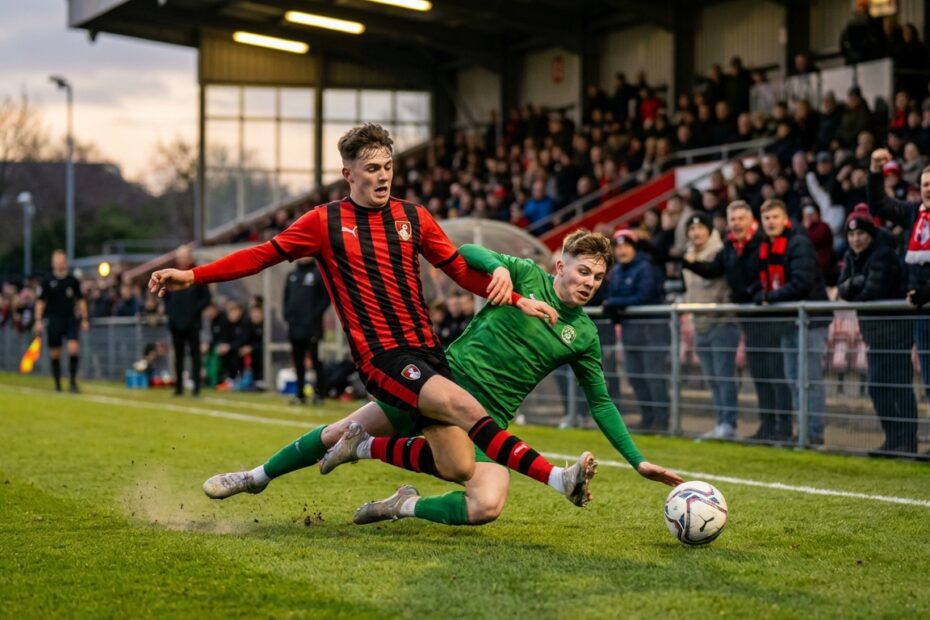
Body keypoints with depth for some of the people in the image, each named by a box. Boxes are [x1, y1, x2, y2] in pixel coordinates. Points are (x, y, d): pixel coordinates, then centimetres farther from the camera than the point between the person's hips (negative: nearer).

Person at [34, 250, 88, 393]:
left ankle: (73, 381, -5)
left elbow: (81, 300, 12)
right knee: (55, 354, 3)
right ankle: (57, 384, 17)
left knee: (74, 348, -17)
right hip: (54, 320, 0)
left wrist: (84, 319, 8)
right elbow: (40, 301, 4)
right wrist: (38, 320, -3)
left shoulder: (73, 280, 5)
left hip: (70, 318, 0)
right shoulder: (47, 281, 1)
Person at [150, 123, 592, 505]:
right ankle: (556, 477, -36)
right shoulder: (325, 222, 4)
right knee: (465, 407, -30)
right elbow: (262, 256, 8)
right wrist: (191, 276, 0)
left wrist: (517, 299, 4)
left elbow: (460, 270, 17)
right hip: (381, 357, -5)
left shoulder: (413, 217, 13)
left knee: (457, 470, -8)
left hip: (426, 350, 5)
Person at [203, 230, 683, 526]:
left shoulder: (584, 336, 3)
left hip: (486, 417, 1)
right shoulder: (527, 276, -3)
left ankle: (405, 507, -2)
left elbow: (601, 402, 10)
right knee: (340, 433, 3)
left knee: (486, 507, -25)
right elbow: (467, 253, -14)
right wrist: (499, 268, -35)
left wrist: (638, 460, 5)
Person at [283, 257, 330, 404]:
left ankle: (320, 393, -3)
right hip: (294, 326, 6)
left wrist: (315, 316, -14)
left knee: (315, 359, -6)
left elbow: (325, 298, -6)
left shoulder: (318, 274, -2)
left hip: (311, 327, -6)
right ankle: (300, 394, 14)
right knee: (298, 362, 8)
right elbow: (286, 297, 21)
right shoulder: (292, 275, 16)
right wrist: (287, 314, 7)